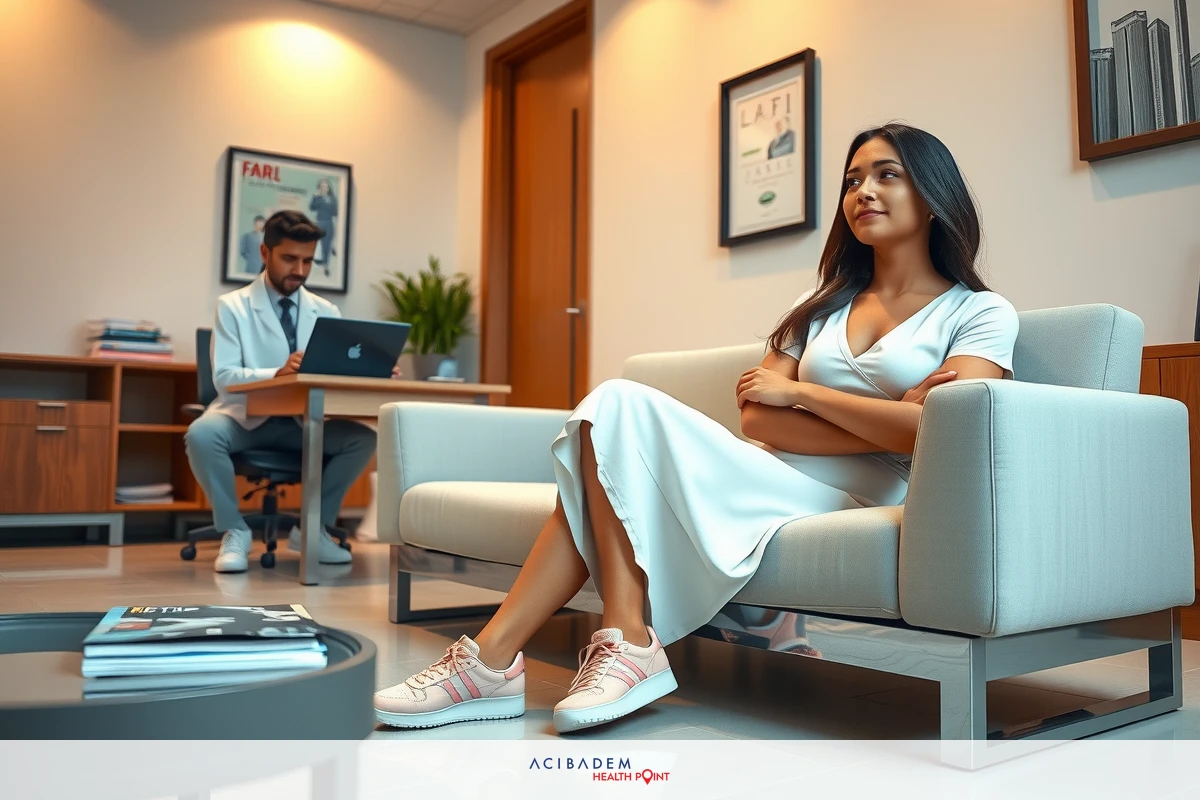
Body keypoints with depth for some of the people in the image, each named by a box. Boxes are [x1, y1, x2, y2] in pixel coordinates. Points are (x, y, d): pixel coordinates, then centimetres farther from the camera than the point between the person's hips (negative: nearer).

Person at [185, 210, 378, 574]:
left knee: (364, 438, -21)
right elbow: (224, 378, -15)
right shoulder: (233, 306, -4)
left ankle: (313, 527, -4)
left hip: (302, 420, 3)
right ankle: (234, 531, -13)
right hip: (245, 416, -3)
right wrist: (277, 373, -34)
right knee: (201, 434, -34)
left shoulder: (325, 312, 8)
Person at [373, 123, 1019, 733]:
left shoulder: (979, 313, 8)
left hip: (856, 504, -5)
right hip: (774, 479, 5)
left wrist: (799, 391, -4)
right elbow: (756, 419, 7)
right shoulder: (822, 306, 22)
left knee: (624, 405, -21)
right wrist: (886, 422, -6)